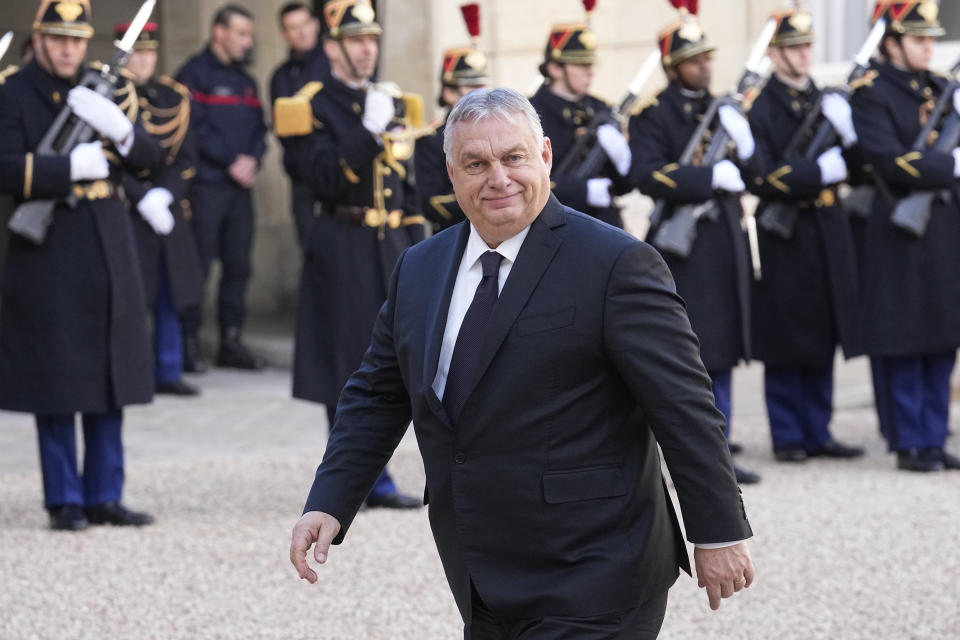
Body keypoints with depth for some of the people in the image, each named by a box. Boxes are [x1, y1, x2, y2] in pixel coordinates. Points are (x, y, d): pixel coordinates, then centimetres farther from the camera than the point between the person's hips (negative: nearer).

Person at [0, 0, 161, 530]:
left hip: (107, 248, 5)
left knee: (108, 379, 7)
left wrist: (120, 128, -13)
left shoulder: (105, 92, 13)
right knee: (56, 384, -2)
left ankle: (104, 496, 14)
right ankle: (64, 501, 5)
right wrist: (75, 166, -18)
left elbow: (150, 159, 6)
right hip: (48, 253, -5)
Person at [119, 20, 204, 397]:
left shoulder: (172, 97, 10)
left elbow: (186, 158, 8)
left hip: (167, 210, 4)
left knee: (171, 296, 5)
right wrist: (143, 198, -16)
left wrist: (164, 194, -8)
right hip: (124, 211, -4)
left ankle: (168, 373, 14)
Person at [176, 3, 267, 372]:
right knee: (199, 264, -7)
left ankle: (231, 341, 12)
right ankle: (188, 343, -3)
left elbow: (259, 129, 16)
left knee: (238, 264, 6)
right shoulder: (195, 74, -3)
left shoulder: (245, 81, 19)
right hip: (206, 185, -7)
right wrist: (230, 161, -14)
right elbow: (195, 128, -12)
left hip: (240, 185, 7)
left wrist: (252, 159, -4)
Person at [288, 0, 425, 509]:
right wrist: (369, 131, -24)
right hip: (344, 251, -7)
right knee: (348, 368, -3)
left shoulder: (391, 105, 15)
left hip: (391, 248, 7)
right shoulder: (316, 107, -5)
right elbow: (325, 179, -18)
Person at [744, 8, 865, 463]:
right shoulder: (758, 107, -6)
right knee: (785, 344, -1)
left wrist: (845, 132, -9)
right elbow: (760, 178, -14)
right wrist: (820, 172, -17)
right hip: (784, 234, -6)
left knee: (822, 340, 8)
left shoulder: (826, 101, 14)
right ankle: (788, 437, 6)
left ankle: (818, 432, 15)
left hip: (828, 233, 6)